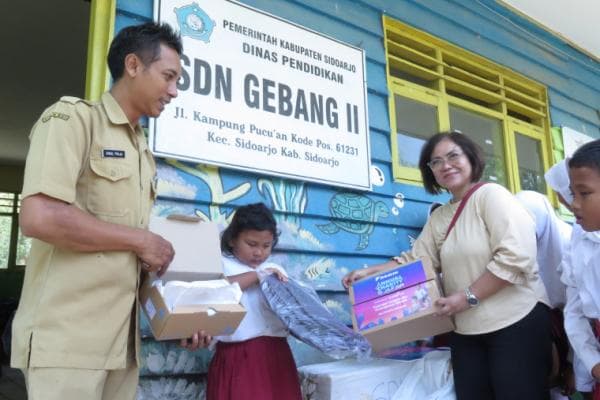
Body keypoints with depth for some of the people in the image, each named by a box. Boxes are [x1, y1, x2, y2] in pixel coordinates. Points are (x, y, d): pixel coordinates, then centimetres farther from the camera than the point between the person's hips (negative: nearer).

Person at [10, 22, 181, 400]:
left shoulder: (143, 153, 16)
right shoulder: (73, 117, -7)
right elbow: (39, 217, -21)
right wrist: (140, 240, -12)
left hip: (121, 337, 7)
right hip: (66, 336, -7)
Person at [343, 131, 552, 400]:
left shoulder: (491, 195, -9)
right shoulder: (439, 217, 13)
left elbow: (515, 257, -19)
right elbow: (415, 259, 10)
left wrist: (468, 296, -19)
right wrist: (369, 272, -1)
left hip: (516, 321, -6)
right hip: (466, 331, 6)